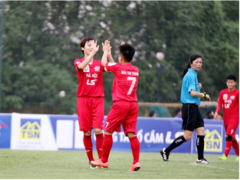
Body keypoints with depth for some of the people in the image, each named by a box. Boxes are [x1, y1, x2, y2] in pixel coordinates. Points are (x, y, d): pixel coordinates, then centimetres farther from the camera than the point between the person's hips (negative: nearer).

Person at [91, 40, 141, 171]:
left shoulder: (118, 67, -5)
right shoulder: (136, 70, 10)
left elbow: (104, 63, 13)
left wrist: (105, 51, 30)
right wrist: (125, 51, 41)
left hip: (120, 104, -5)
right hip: (133, 104, 5)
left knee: (108, 131, 6)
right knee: (131, 134, 1)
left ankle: (104, 160, 13)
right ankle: (136, 162, -10)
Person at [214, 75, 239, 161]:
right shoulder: (223, 92, 6)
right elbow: (219, 104, 7)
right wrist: (217, 112, -9)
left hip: (234, 117, -5)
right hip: (226, 118, 5)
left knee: (229, 135, -18)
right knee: (232, 137, 11)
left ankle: (225, 155, -20)